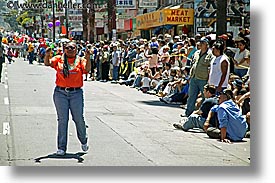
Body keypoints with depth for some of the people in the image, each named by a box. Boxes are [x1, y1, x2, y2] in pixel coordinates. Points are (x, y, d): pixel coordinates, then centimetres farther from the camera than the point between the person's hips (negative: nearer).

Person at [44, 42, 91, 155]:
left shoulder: (80, 60, 5)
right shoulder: (59, 59, 8)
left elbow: (87, 70, -11)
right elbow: (47, 63, -5)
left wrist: (87, 58, -26)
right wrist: (47, 55, -24)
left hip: (76, 93, 0)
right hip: (60, 93, 0)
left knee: (79, 119, 4)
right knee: (62, 120, 2)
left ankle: (83, 141, 30)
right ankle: (61, 148, 7)